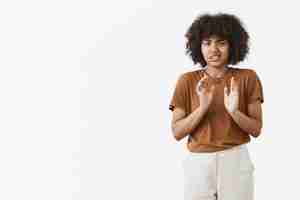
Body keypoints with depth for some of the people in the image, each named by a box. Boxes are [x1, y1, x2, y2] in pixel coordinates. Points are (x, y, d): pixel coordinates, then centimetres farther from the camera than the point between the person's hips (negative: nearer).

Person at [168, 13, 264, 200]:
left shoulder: (248, 78, -2)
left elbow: (256, 129, -2)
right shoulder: (187, 80, -1)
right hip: (198, 164, 0)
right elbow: (177, 132, -4)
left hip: (236, 162, 0)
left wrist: (234, 111, -19)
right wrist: (203, 107, -19)